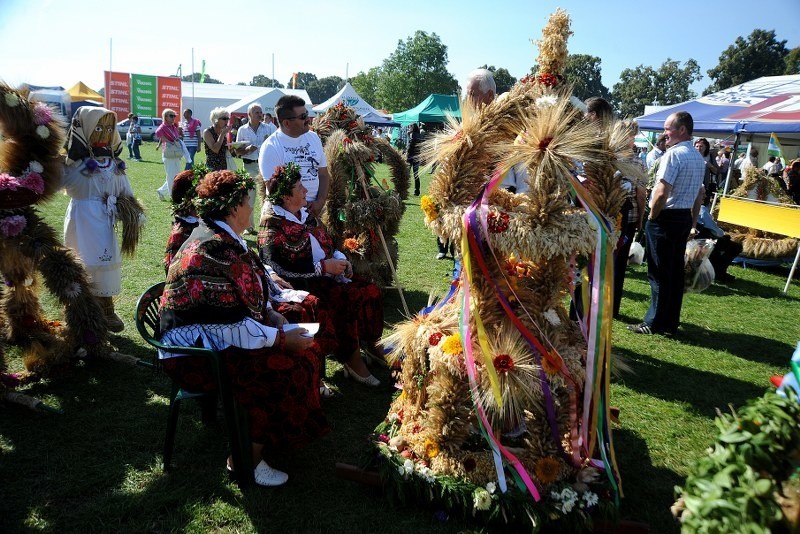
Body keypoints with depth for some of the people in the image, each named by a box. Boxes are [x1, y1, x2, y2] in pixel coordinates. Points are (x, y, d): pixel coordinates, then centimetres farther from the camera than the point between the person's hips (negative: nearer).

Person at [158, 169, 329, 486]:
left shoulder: (221, 239, 7)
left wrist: (270, 314, 2)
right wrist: (282, 338, -19)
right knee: (285, 368, -22)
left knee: (304, 347, 0)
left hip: (214, 335, 10)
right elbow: (231, 325, -26)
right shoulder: (214, 251, -24)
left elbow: (242, 295, 18)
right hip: (196, 352, -10)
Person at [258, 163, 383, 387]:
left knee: (371, 291, -9)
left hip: (327, 275, 8)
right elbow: (280, 269, -20)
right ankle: (352, 360, -13)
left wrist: (340, 258, -2)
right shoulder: (273, 226, -11)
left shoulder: (306, 215, 13)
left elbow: (327, 244, 21)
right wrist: (323, 267, -21)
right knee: (346, 300, -28)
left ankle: (371, 344, 8)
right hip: (303, 285, -8)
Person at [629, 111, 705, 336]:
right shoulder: (698, 157, 13)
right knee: (676, 271, 12)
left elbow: (662, 192, -23)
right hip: (685, 218, 9)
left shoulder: (674, 154, -16)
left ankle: (656, 323, 5)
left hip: (666, 217, -8)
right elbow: (701, 193, 20)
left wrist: (653, 216, -8)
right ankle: (671, 322, 19)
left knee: (659, 273, -2)